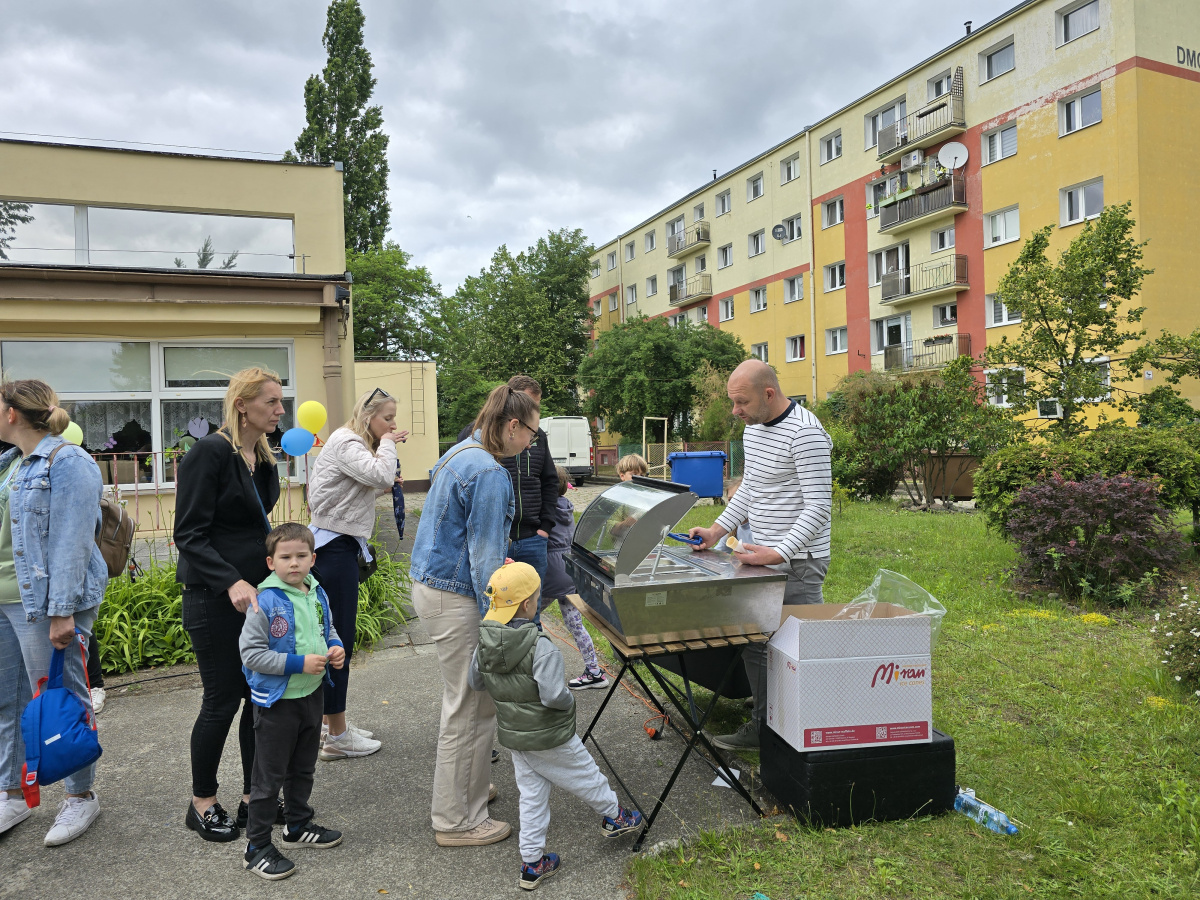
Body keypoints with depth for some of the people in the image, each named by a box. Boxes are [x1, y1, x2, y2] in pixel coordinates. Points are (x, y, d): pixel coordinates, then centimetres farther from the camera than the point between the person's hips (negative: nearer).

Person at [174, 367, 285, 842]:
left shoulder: (263, 457, 10)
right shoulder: (210, 452, -14)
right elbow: (189, 534, -17)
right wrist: (231, 581, -27)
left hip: (257, 592, 7)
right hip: (215, 599, -7)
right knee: (223, 699, 3)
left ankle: (254, 797, 25)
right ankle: (202, 803, 23)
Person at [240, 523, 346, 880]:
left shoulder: (317, 595, 1)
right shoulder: (265, 602, -20)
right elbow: (251, 653, -21)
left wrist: (336, 649, -5)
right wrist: (298, 663, -26)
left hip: (312, 695, 7)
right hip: (277, 701, -7)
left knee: (303, 769, 23)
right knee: (269, 777, 6)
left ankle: (299, 826, 41)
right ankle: (257, 847, 20)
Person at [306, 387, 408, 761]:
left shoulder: (355, 443, 18)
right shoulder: (345, 442, -13)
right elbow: (381, 476, -28)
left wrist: (384, 481, 4)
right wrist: (387, 445, -13)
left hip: (341, 547, 11)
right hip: (334, 547, -11)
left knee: (341, 635, 15)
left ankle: (333, 723, 27)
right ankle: (336, 737, 5)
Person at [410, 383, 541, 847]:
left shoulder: (459, 454, 12)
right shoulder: (489, 473, -20)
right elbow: (485, 554, -20)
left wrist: (496, 561, 29)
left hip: (431, 581, 10)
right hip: (455, 599, -10)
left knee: (467, 700, 22)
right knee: (469, 708, 1)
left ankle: (463, 786, 38)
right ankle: (457, 822, 14)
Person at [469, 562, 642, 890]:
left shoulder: (484, 644, -8)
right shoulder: (542, 648, -30)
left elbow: (475, 682, 4)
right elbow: (553, 696, -31)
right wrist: (569, 700, -11)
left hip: (513, 736, 6)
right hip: (550, 738, -6)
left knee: (531, 796, 19)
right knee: (586, 775, 19)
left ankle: (532, 863, 27)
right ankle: (612, 817, 42)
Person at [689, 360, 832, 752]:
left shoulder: (805, 433, -20)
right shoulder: (753, 427, 10)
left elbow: (819, 507, -23)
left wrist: (778, 553, -29)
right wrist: (717, 530, 12)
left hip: (798, 563, -9)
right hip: (764, 557, 9)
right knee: (754, 643, 15)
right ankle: (761, 727, 28)